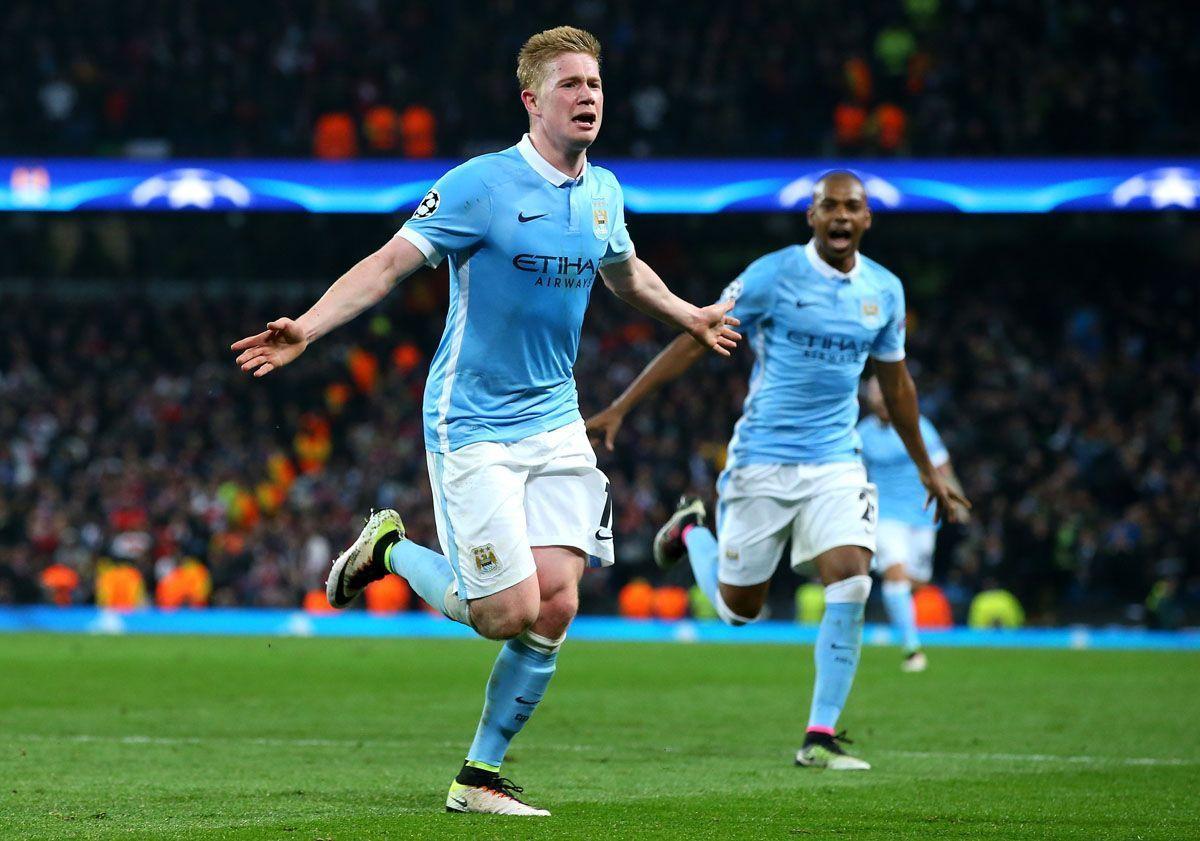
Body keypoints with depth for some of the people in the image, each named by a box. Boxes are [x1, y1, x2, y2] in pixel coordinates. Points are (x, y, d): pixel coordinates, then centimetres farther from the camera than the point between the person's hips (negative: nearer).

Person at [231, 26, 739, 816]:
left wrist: (689, 317, 41)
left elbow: (625, 271, 29)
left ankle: (482, 777, 9)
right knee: (509, 611, -11)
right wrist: (306, 329, -30)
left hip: (555, 421, 6)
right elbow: (388, 264, -17)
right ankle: (390, 549, 19)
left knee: (555, 603, -5)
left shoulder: (603, 192, 7)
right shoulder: (481, 185, -14)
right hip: (472, 424, -6)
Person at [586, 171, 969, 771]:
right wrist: (619, 408, -11)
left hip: (836, 463, 3)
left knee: (851, 582, -18)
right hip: (762, 460, -3)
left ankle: (820, 737, -10)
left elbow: (895, 383, 18)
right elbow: (695, 340, -7)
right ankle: (691, 529, 39)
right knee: (738, 608, 6)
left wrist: (926, 469, 24)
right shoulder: (772, 276, -10)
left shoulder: (884, 291, 4)